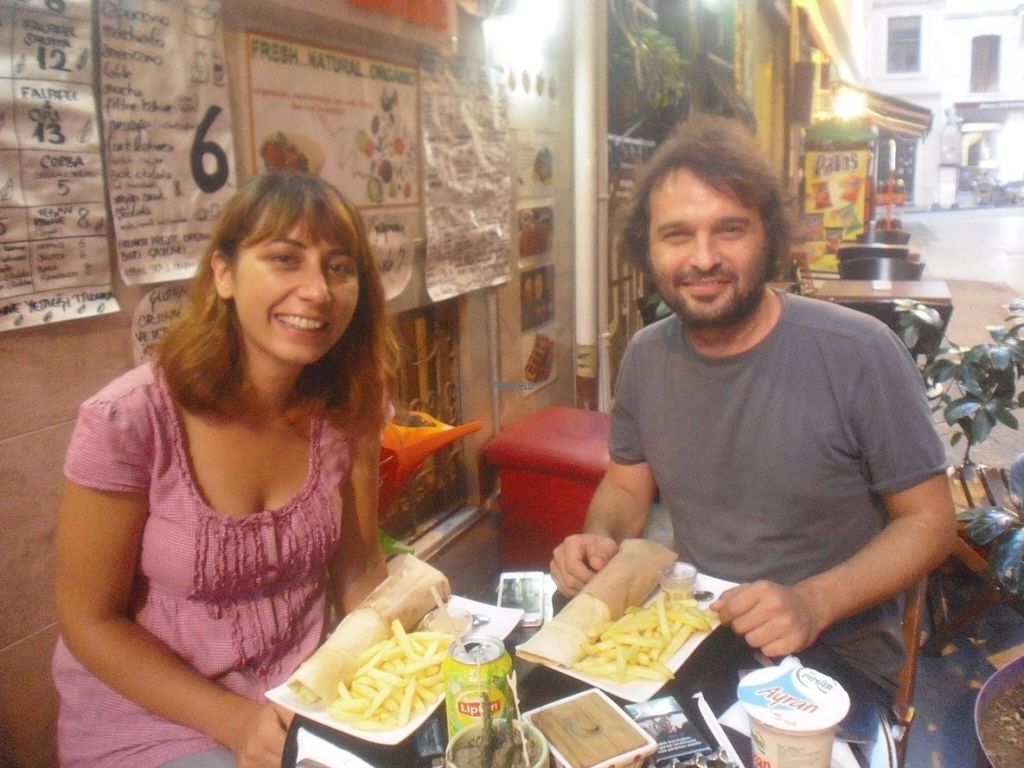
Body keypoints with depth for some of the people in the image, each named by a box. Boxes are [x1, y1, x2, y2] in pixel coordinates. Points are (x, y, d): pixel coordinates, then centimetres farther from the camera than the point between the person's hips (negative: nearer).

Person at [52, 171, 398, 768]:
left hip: (309, 693, 4)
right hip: (152, 717, -3)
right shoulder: (127, 421, -21)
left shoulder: (348, 407, -9)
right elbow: (91, 621, -11)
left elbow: (358, 567, 1)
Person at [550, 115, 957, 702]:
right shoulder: (647, 356, 0)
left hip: (834, 666, -4)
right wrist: (600, 539, -10)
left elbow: (930, 520, -8)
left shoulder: (860, 353, -15)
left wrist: (813, 603, -23)